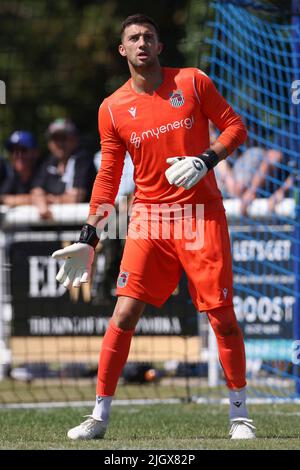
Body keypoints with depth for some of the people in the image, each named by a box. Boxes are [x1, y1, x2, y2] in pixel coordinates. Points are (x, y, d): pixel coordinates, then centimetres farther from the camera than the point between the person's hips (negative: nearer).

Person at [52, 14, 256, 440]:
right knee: (124, 314, -7)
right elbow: (108, 176, 9)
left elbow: (235, 127, 5)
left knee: (221, 315, -3)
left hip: (202, 214, -1)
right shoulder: (112, 109, 5)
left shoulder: (192, 82, 1)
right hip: (148, 218, 1)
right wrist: (88, 238, 5)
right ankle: (99, 417, 1)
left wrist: (206, 160, -14)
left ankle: (239, 413, 12)